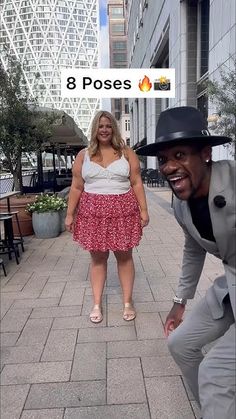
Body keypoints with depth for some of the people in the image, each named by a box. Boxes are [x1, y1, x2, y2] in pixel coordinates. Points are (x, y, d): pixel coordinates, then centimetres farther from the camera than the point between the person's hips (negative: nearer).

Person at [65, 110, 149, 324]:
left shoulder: (127, 153, 4)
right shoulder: (83, 155, 6)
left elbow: (136, 184, 2)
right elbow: (76, 187, 6)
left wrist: (143, 210, -4)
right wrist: (70, 214, 2)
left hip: (123, 211, 0)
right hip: (93, 212, 1)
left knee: (124, 256, 8)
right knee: (97, 258, 8)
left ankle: (128, 302, 22)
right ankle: (97, 304, 21)